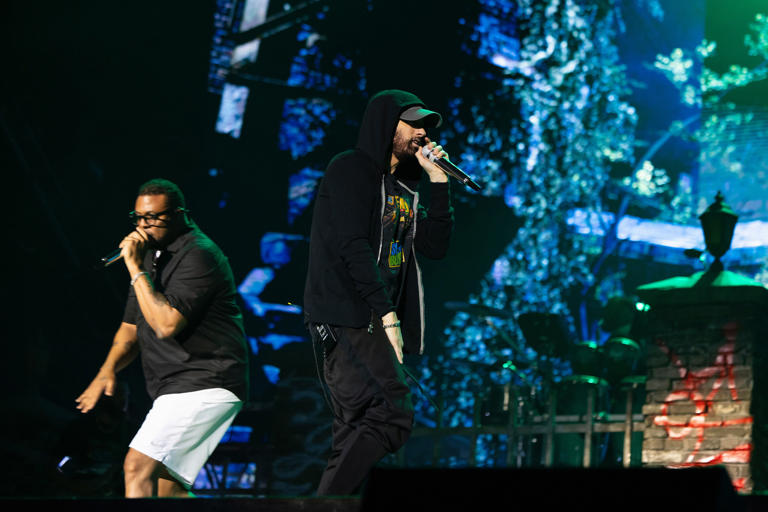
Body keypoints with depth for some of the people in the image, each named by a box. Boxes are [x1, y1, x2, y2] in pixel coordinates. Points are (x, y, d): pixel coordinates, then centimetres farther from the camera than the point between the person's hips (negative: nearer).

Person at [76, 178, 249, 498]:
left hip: (204, 386, -11)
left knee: (138, 466, -20)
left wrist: (136, 269, -20)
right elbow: (132, 327, 21)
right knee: (167, 488, 12)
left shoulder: (197, 255, -14)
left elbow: (166, 324, -25)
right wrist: (107, 371, 3)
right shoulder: (152, 255, 17)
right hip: (177, 388, 11)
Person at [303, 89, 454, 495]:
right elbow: (353, 246, -15)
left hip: (373, 321, 9)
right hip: (346, 316, -9)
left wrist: (438, 180, 10)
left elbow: (436, 246, 16)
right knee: (393, 413, -19)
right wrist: (387, 313, -20)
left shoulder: (403, 186, 22)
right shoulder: (351, 169, -3)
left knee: (356, 432, 4)